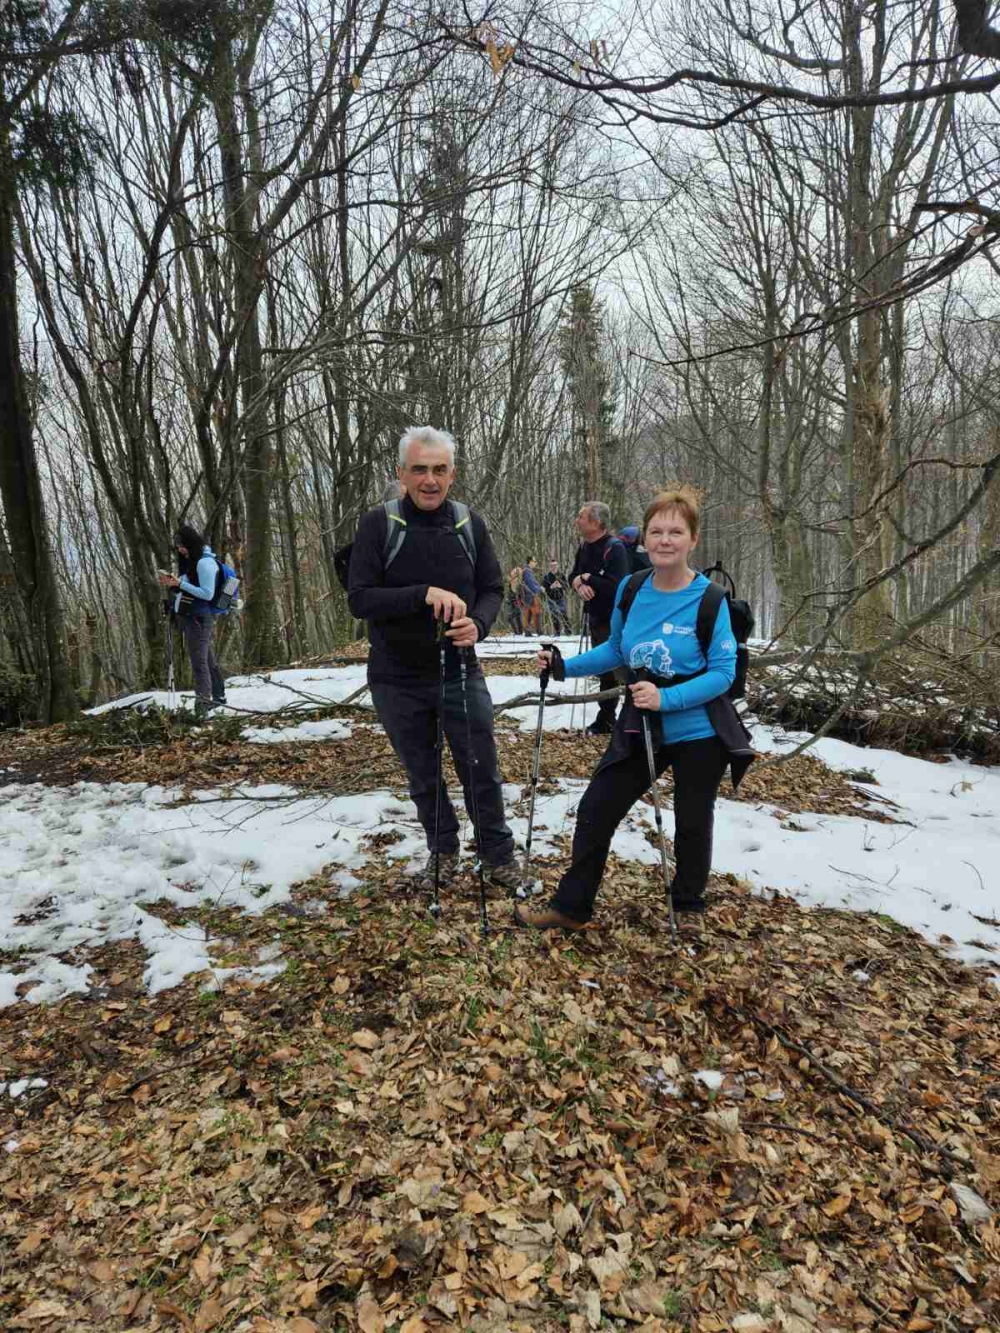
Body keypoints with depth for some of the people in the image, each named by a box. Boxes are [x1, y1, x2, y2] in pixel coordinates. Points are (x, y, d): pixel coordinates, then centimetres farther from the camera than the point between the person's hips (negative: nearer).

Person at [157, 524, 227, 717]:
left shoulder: (205, 563, -14)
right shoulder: (193, 562, 16)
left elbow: (207, 594, -19)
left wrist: (180, 584, -19)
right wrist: (173, 584, 5)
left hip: (198, 619, -10)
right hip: (191, 618, 10)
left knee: (199, 662, -10)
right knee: (207, 659, 17)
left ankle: (202, 705, -10)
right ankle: (218, 698, 28)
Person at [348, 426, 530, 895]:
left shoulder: (470, 524, -3)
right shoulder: (378, 524, -10)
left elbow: (492, 589, 4)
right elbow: (360, 598, -16)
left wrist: (478, 623, -18)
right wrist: (424, 594, -29)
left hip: (459, 671, 1)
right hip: (397, 679, 0)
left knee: (481, 770, 6)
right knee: (423, 775, 15)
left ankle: (498, 854, 27)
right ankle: (442, 851, 36)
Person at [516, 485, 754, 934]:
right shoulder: (629, 589, -4)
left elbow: (723, 672, -17)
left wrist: (666, 698, -30)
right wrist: (565, 666, -4)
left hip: (699, 733, -4)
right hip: (641, 728, 4)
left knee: (691, 824, 15)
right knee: (595, 810, 4)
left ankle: (687, 907, 40)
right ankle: (571, 906, 21)